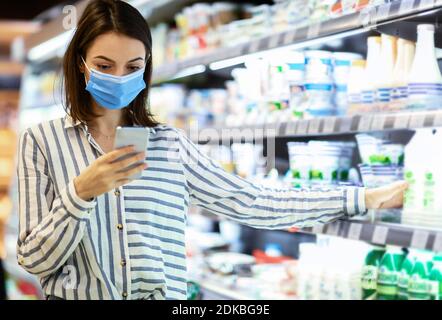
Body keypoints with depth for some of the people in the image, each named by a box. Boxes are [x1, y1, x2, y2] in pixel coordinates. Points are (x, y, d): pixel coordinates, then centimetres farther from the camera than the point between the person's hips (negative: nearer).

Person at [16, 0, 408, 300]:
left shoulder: (170, 145, 2)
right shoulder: (42, 141, -3)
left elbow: (250, 202, -1)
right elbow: (34, 260, -7)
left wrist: (364, 198, -3)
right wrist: (80, 193, -24)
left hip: (161, 294, 2)